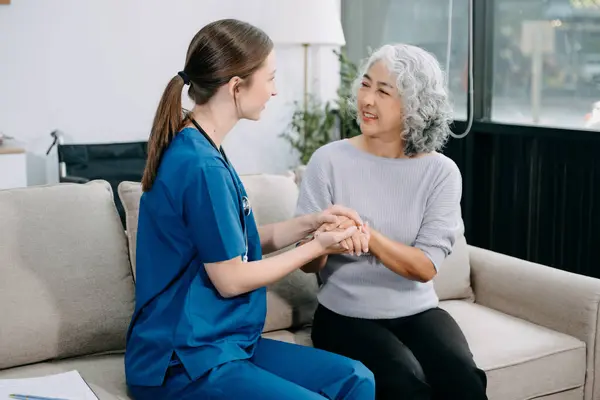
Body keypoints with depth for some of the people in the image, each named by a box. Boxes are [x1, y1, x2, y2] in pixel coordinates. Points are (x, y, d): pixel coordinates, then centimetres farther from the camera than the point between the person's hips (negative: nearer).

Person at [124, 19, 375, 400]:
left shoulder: (200, 151, 8)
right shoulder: (199, 165, -22)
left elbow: (241, 243, 13)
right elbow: (231, 279, -17)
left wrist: (312, 222, 1)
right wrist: (317, 247, -7)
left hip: (220, 341, 9)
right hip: (183, 361, -9)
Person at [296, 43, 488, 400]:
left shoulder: (441, 172, -3)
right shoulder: (329, 161, -8)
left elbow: (425, 267, -10)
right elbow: (309, 263, -6)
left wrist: (369, 236, -26)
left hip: (417, 311, 2)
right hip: (346, 315, -2)